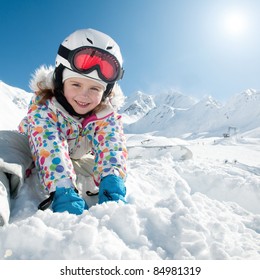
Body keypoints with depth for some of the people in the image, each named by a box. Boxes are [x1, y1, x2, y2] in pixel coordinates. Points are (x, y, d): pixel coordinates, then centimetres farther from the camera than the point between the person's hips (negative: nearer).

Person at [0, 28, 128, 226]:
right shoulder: (42, 105, -30)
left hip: (76, 159, 5)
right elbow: (50, 148, -45)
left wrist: (111, 183, -57)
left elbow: (112, 148, -37)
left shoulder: (107, 114, -22)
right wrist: (64, 192, -60)